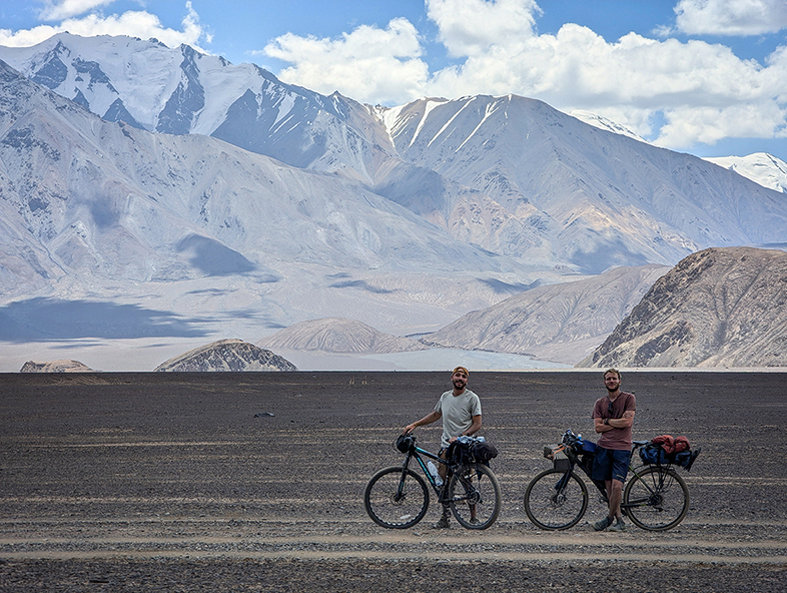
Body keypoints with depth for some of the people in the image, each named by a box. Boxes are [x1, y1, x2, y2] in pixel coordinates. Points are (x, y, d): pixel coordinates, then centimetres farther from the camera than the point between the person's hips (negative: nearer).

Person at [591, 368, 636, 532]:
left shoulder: (629, 398, 1)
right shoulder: (600, 403, 12)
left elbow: (627, 422, -10)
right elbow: (598, 427, 2)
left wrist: (608, 421, -1)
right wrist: (617, 424, -7)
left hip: (622, 447, -4)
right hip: (604, 447, 4)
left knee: (617, 485, -14)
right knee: (609, 486, 4)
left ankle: (610, 518, -2)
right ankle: (619, 520, 13)